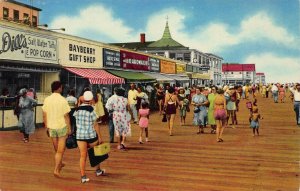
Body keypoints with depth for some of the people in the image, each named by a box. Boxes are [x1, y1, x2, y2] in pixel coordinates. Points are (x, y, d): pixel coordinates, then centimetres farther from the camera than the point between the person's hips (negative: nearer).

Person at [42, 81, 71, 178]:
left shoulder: (47, 100, -2)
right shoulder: (63, 100, -14)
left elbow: (44, 115, 4)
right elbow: (66, 116, -12)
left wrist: (46, 126, 16)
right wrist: (69, 128, -4)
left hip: (51, 127, 4)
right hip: (62, 126, -4)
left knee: (56, 149, 21)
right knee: (60, 150, 4)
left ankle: (60, 164, 39)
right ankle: (56, 169, -2)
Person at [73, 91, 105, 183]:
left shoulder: (77, 109, -1)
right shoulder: (91, 110, -13)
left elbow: (75, 122, 4)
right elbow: (95, 125, -12)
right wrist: (100, 137, -6)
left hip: (80, 135, 3)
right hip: (91, 135, -3)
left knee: (83, 155, 5)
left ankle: (83, 176, 0)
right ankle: (98, 170, 35)